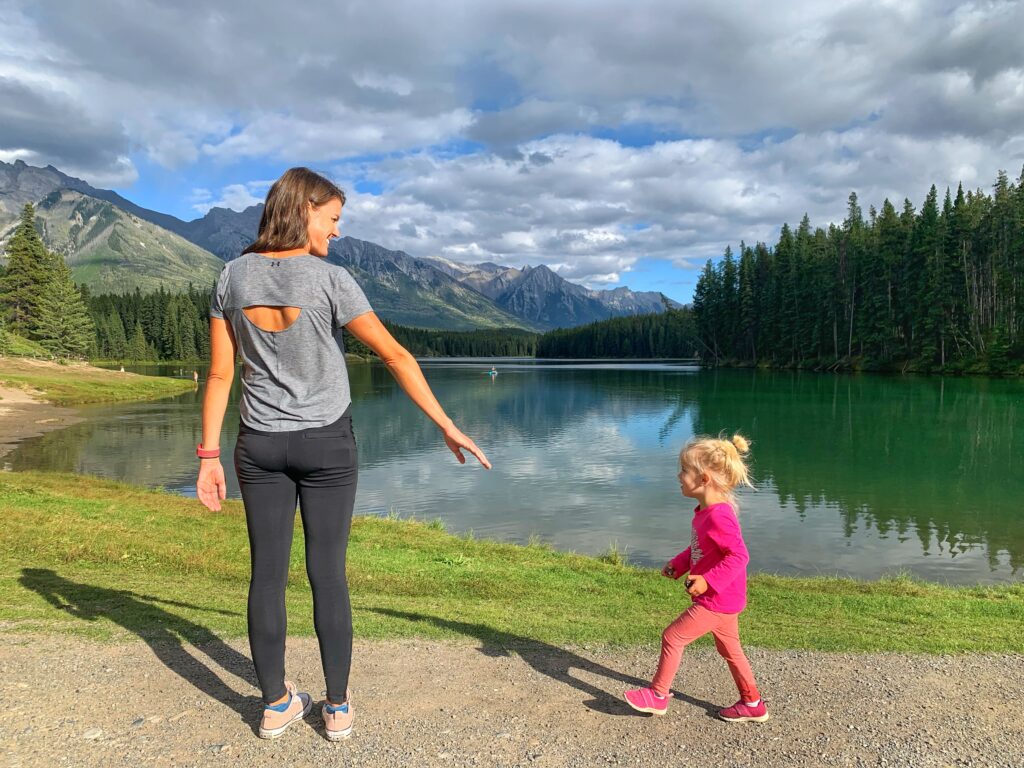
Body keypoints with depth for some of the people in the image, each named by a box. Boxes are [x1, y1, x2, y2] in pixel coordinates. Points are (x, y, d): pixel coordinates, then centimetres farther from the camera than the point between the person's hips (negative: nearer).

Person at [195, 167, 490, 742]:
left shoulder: (234, 276, -2)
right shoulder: (329, 280, -15)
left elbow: (220, 373, -1)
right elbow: (396, 356, -15)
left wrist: (210, 455, 4)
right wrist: (448, 427, -9)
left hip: (260, 443, 4)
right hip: (326, 443, -3)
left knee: (268, 571, 8)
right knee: (328, 571, 6)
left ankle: (277, 705, 20)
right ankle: (339, 707, 17)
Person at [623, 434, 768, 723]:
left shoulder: (718, 516, -27)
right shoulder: (706, 511, 4)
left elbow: (739, 555, -30)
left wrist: (708, 581, -31)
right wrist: (678, 564, 10)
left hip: (716, 600, -10)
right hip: (724, 599, 10)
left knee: (672, 636, 0)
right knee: (729, 648, 21)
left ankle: (658, 695, 16)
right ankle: (752, 704, 35)